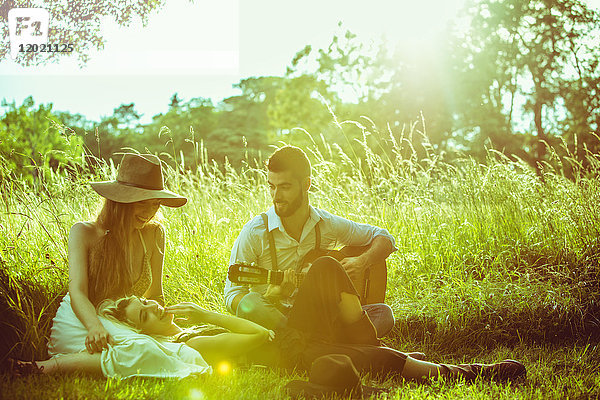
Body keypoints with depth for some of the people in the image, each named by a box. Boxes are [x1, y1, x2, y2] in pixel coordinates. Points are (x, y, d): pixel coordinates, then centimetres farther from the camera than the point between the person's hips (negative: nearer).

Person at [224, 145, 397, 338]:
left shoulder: (328, 224, 3)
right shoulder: (255, 232, -7)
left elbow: (384, 238, 15)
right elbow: (232, 297, -8)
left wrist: (362, 261, -6)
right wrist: (269, 299, -28)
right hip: (272, 319, -3)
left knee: (384, 313, -20)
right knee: (250, 304, -38)